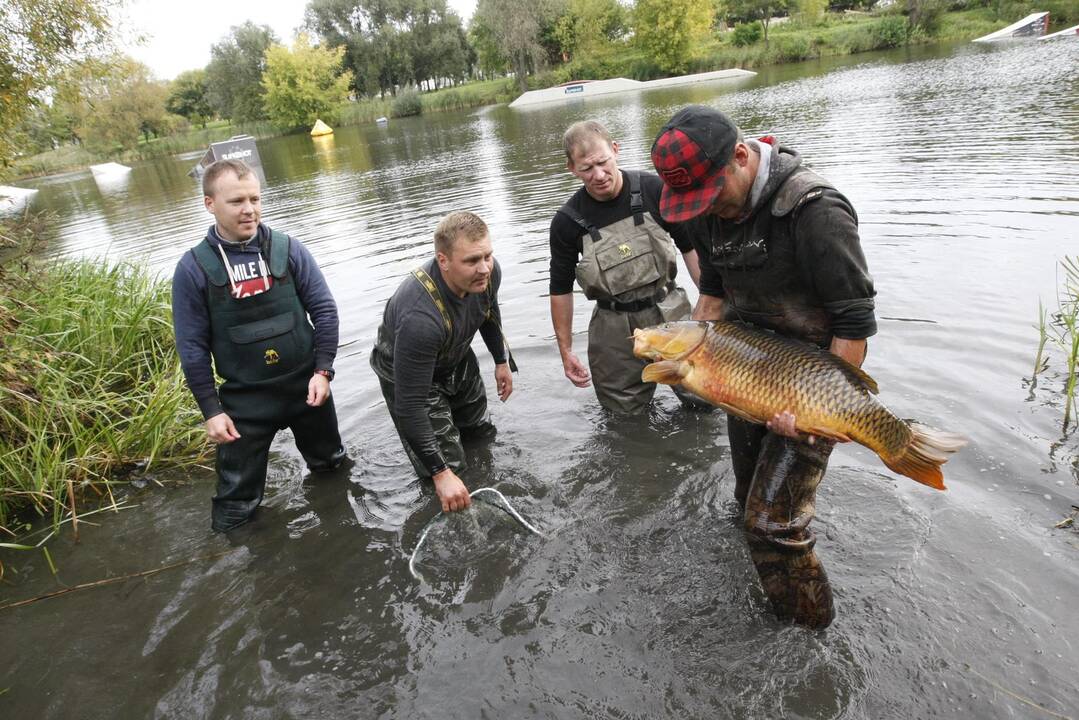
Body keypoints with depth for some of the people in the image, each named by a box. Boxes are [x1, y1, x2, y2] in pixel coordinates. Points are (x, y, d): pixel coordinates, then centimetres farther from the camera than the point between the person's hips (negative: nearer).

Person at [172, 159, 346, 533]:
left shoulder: (287, 248, -7)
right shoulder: (193, 267, -9)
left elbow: (324, 308, -3)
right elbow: (192, 346, -6)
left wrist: (323, 370, -10)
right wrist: (211, 410, -7)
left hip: (306, 385, 2)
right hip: (244, 400, -1)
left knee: (331, 466, 24)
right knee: (236, 498, 8)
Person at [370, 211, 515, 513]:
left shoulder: (488, 272, -25)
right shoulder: (421, 317, -45)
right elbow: (410, 404, -38)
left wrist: (502, 360, 12)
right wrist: (441, 473, -34)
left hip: (457, 359, 6)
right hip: (408, 374, -6)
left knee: (481, 431, 22)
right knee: (450, 464, -3)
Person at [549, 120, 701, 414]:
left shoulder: (654, 190, -9)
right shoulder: (567, 221, -9)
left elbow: (690, 246, 2)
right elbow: (560, 288, 1)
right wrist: (565, 350, 2)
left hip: (670, 311, 1)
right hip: (615, 327, 0)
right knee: (625, 414, 10)